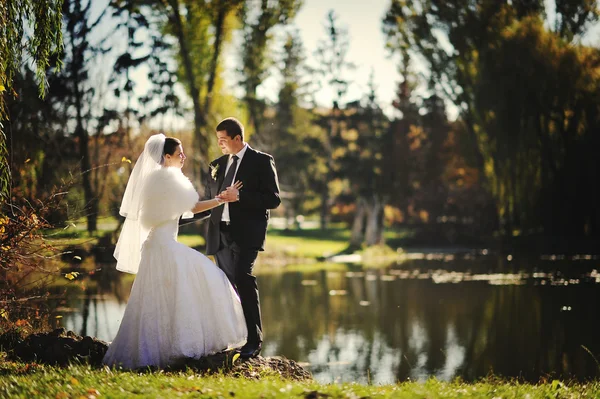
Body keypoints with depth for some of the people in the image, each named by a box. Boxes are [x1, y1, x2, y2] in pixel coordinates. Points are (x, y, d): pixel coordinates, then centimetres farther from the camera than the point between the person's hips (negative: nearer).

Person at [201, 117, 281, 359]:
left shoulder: (261, 162, 1)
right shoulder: (217, 165, 18)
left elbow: (273, 199, -7)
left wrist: (240, 195, -16)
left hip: (245, 233, -6)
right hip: (220, 235, 6)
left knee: (243, 280, -19)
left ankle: (253, 341, -16)